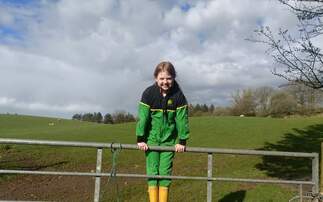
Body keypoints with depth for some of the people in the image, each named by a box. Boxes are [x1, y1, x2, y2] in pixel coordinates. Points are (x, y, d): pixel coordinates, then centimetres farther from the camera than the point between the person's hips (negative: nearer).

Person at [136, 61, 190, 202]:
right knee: (152, 171, 0)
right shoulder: (149, 93, -13)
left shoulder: (178, 95, -10)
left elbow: (182, 119, -8)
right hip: (152, 139, 0)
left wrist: (182, 141, -8)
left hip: (169, 140, 1)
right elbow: (142, 116, -13)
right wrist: (141, 139, -13)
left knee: (165, 172, 2)